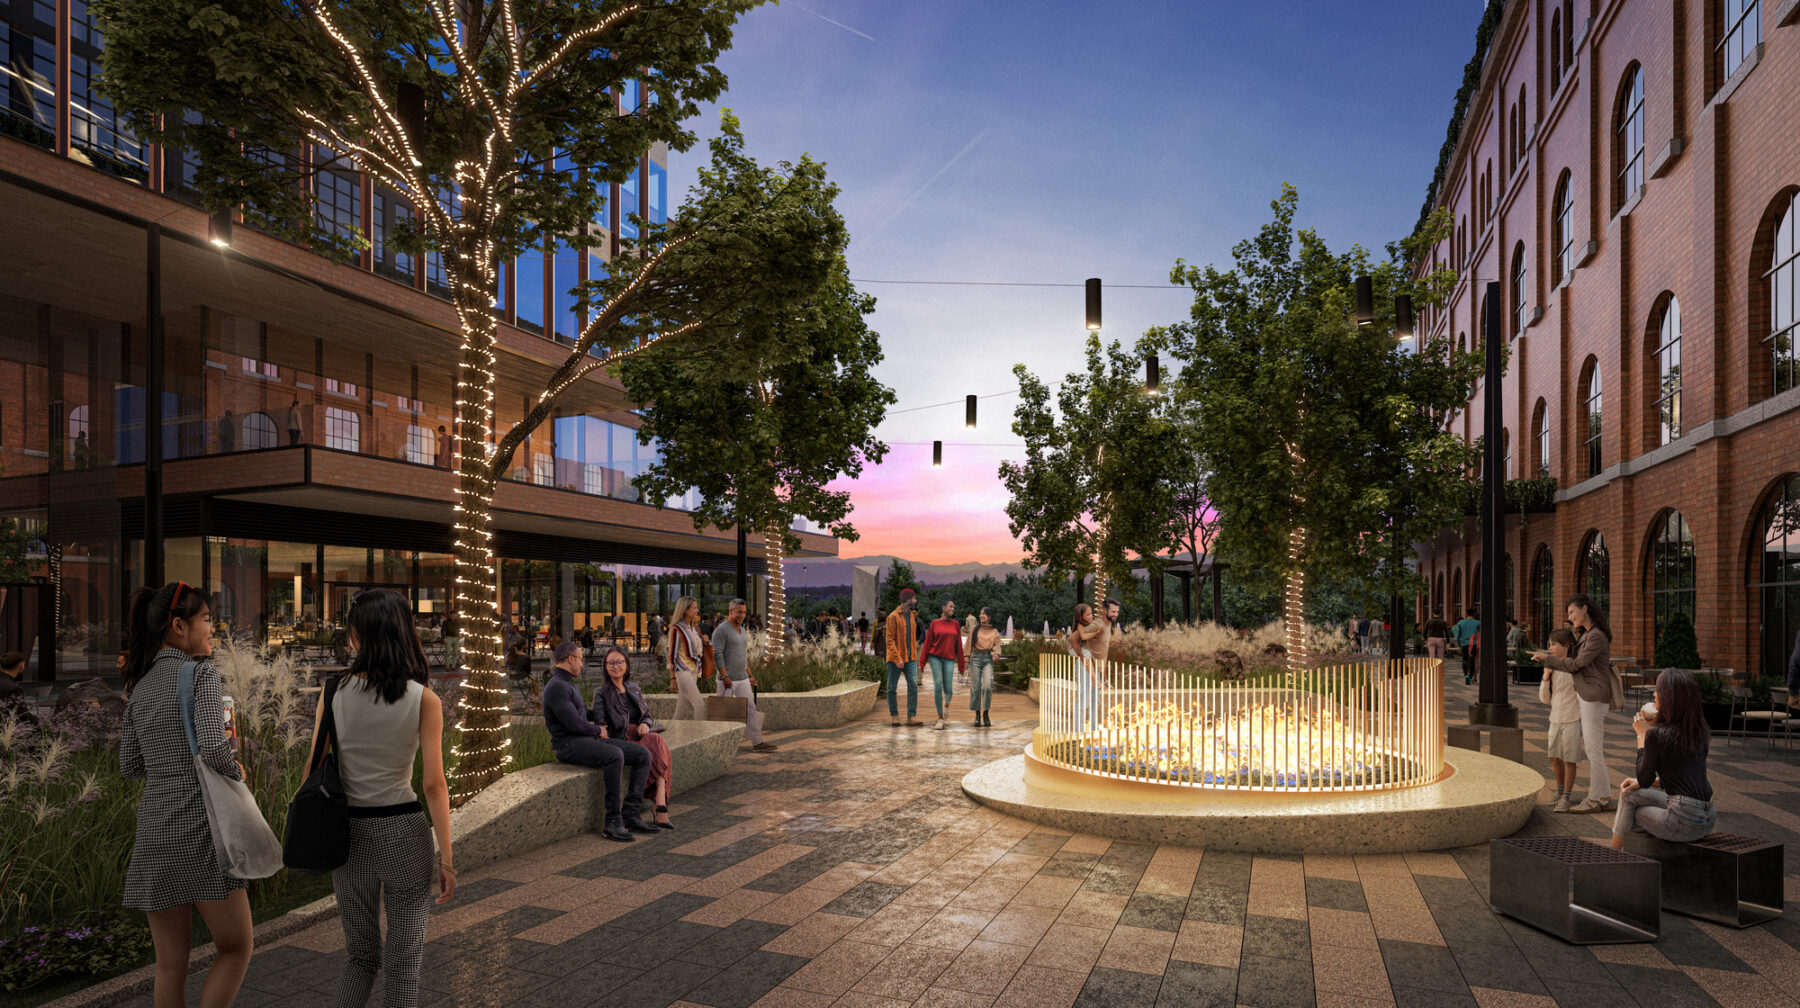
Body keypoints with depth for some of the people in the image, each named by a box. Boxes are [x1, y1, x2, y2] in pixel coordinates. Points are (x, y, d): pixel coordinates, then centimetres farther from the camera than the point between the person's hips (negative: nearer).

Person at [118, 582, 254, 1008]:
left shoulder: (140, 686, 12)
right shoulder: (200, 672, -10)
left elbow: (130, 767, 16)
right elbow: (213, 748, -22)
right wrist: (236, 772, -4)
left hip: (153, 828, 7)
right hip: (200, 821, -7)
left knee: (170, 961, 14)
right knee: (236, 946, 6)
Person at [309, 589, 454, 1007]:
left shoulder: (334, 693, -4)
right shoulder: (424, 700, -10)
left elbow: (314, 769, -1)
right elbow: (434, 784, -12)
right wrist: (446, 858, -6)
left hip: (350, 831, 3)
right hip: (404, 830, -2)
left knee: (359, 953, 20)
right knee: (403, 956, 11)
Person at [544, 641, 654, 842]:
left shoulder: (573, 687, 23)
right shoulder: (556, 687, -10)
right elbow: (573, 723, -19)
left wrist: (597, 728, 14)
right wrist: (598, 730, -1)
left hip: (589, 740, 10)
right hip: (569, 744, -10)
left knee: (643, 754, -6)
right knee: (614, 755, -37)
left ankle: (630, 815, -14)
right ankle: (613, 822, -31)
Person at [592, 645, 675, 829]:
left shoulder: (633, 688, 17)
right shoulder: (601, 693, 1)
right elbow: (600, 724, -6)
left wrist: (645, 724, -3)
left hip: (641, 736, 4)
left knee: (657, 743, -31)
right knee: (652, 751, -32)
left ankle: (659, 800, -38)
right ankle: (660, 803, -26)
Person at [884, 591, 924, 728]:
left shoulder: (912, 615, 13)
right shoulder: (893, 617, -9)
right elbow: (890, 640, -13)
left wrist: (914, 654, 11)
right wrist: (897, 658, -20)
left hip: (910, 658, 5)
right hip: (895, 659, -5)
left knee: (913, 686, -6)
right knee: (892, 688, 4)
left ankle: (912, 716, -5)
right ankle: (894, 715, 16)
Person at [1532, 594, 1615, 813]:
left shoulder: (1597, 637, -16)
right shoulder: (1587, 633, 14)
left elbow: (1575, 665, -14)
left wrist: (1546, 657, -7)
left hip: (1594, 698, -10)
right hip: (1586, 697, 10)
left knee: (1593, 749, -4)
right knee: (1590, 747, 13)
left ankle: (1597, 799, 3)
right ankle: (1604, 795, 19)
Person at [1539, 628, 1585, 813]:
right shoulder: (1551, 668, 5)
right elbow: (1545, 698, 6)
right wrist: (1545, 678, -6)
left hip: (1572, 719, -6)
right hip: (1556, 719, 6)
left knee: (1569, 759, 1)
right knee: (1554, 757, 14)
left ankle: (1567, 797, 11)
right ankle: (1561, 791, 31)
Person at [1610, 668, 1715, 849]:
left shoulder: (1657, 734, -15)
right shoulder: (1698, 729, 8)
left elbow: (1644, 779, -2)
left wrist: (1643, 734, 4)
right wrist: (1643, 782, 15)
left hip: (1685, 822, -7)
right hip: (1707, 821, 7)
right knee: (1629, 791, 21)